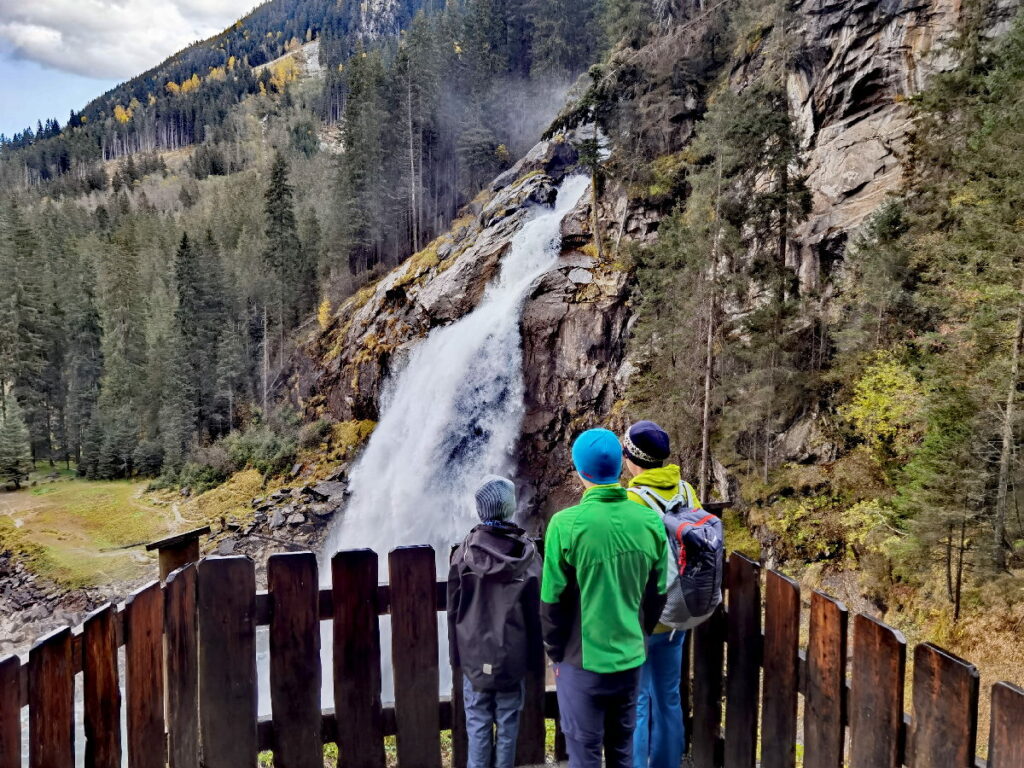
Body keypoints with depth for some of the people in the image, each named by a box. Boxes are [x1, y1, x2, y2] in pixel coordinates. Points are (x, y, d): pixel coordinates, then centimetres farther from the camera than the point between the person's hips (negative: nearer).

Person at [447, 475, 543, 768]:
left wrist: (456, 652, 10)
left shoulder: (464, 552, -7)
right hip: (514, 654, 0)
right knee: (508, 723, 11)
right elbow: (537, 610, -3)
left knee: (478, 724, 9)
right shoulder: (527, 552, -7)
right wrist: (536, 657, 5)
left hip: (475, 653, 0)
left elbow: (454, 609, -1)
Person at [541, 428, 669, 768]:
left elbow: (553, 601, -12)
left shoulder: (566, 524, -19)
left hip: (582, 662, -4)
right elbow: (657, 594, 4)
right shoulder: (650, 521, -7)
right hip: (631, 658, 4)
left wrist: (556, 652, 3)